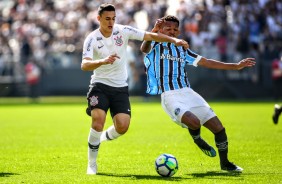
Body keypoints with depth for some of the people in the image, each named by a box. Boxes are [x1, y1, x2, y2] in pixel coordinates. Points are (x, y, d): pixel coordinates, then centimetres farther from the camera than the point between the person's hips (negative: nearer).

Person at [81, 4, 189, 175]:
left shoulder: (123, 31, -5)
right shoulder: (92, 39, -12)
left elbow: (151, 36, -3)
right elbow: (84, 65, -26)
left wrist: (174, 40, -14)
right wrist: (103, 61, -44)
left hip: (120, 87, 3)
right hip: (100, 85, -3)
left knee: (122, 126, -12)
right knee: (98, 121, -22)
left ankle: (103, 137, 24)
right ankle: (92, 164, -5)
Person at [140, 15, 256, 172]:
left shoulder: (181, 49, 22)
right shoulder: (155, 46, 5)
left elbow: (206, 62, 24)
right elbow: (144, 49, -19)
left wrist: (236, 66, 22)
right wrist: (154, 31, -38)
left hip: (187, 92, 6)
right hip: (169, 95, -6)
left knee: (218, 127, -3)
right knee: (194, 122, -31)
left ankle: (225, 163, 16)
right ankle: (197, 139, 6)